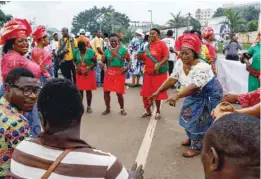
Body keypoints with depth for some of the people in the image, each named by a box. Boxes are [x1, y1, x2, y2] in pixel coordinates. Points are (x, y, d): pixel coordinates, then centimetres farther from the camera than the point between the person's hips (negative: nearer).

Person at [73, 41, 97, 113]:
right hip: (79, 72, 2)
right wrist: (76, 67, -11)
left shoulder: (91, 52, -11)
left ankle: (89, 107, 15)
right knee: (80, 90, 6)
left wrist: (88, 68, -21)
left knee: (88, 90, 3)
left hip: (89, 72, -2)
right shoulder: (76, 51, -2)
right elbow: (74, 61, 8)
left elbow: (95, 63, -8)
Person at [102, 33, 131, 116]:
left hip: (119, 73, -3)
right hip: (109, 72, 4)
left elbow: (129, 60, -3)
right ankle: (108, 108, 23)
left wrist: (127, 67, -21)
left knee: (119, 93, 1)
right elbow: (104, 61, 15)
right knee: (106, 91, 4)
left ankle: (122, 109, 23)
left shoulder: (123, 50, -5)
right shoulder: (107, 51, 6)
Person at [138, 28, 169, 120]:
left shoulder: (162, 44, -8)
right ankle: (148, 111, 26)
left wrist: (159, 64, -27)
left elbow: (166, 57, -14)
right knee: (145, 93, 9)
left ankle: (158, 112, 22)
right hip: (148, 72, 6)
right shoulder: (148, 45, 11)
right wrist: (140, 57, 0)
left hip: (158, 73, -6)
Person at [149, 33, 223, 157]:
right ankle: (191, 138, 38)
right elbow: (171, 79, -9)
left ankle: (196, 147, 10)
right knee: (188, 116, 15)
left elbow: (194, 87, -42)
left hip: (208, 96, -7)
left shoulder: (202, 67, -34)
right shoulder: (179, 63, -10)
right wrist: (158, 92, -16)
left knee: (199, 120, -6)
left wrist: (176, 97, -53)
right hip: (194, 96, 8)